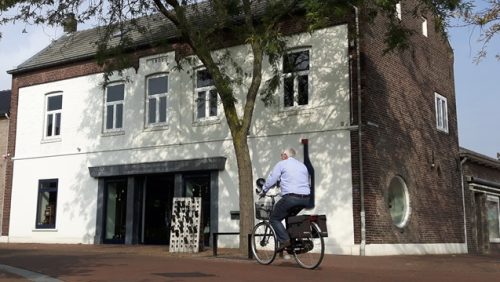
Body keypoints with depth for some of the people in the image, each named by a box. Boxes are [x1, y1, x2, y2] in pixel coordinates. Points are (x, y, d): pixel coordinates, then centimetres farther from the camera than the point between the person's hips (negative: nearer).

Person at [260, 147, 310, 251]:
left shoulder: (281, 164, 5)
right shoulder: (302, 165, 24)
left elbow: (271, 179, 2)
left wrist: (263, 191, 16)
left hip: (291, 198, -7)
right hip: (305, 199, 7)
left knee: (274, 219, 6)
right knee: (290, 216, 29)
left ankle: (284, 241, -11)